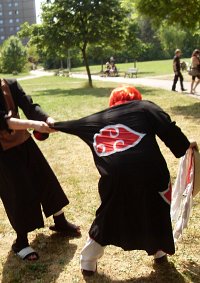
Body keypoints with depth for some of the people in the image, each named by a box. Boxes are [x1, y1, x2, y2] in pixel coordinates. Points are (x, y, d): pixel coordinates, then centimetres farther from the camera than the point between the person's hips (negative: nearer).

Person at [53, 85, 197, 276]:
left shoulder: (97, 118, 25)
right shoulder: (145, 107, 14)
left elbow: (71, 125, 39)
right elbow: (169, 130, 2)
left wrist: (52, 125, 56)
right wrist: (185, 147, 15)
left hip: (114, 178, 2)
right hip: (149, 171, -2)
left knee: (107, 219, 24)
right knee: (158, 210, 27)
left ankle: (88, 263, 36)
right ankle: (160, 253, 44)